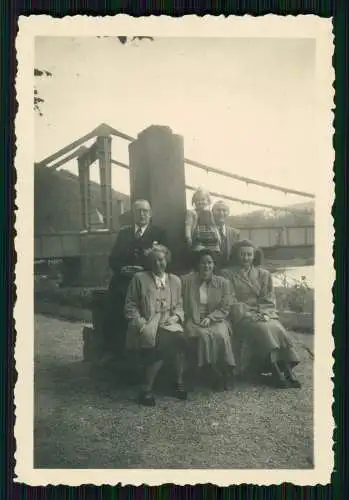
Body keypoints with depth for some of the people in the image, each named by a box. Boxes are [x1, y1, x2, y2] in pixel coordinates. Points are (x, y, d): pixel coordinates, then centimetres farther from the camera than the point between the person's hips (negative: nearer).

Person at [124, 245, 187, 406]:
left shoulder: (175, 280, 18)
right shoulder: (139, 278, 6)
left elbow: (179, 306, 21)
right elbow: (130, 307, 4)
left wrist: (176, 316, -1)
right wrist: (141, 324, -10)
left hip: (169, 324, 3)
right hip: (147, 325, -3)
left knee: (180, 338, -29)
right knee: (161, 342, -33)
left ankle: (179, 382, -13)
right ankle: (147, 389, -19)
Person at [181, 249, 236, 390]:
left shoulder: (223, 283, 6)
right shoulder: (186, 280, 2)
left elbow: (225, 308, 3)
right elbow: (181, 305, 4)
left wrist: (210, 318, -11)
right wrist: (190, 319, -10)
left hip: (215, 320, 1)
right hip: (193, 320, -1)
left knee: (221, 335, -30)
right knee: (203, 335, -31)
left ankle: (225, 371, -12)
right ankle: (213, 372, -17)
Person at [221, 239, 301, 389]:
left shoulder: (264, 274, 17)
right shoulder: (227, 274, 7)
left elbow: (269, 300, 11)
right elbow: (231, 301, -2)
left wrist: (264, 314, -8)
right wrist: (248, 315, -13)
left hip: (264, 314, 3)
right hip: (242, 316, -3)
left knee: (278, 329, -26)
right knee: (263, 329, -31)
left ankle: (287, 370, -28)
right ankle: (276, 371, -30)